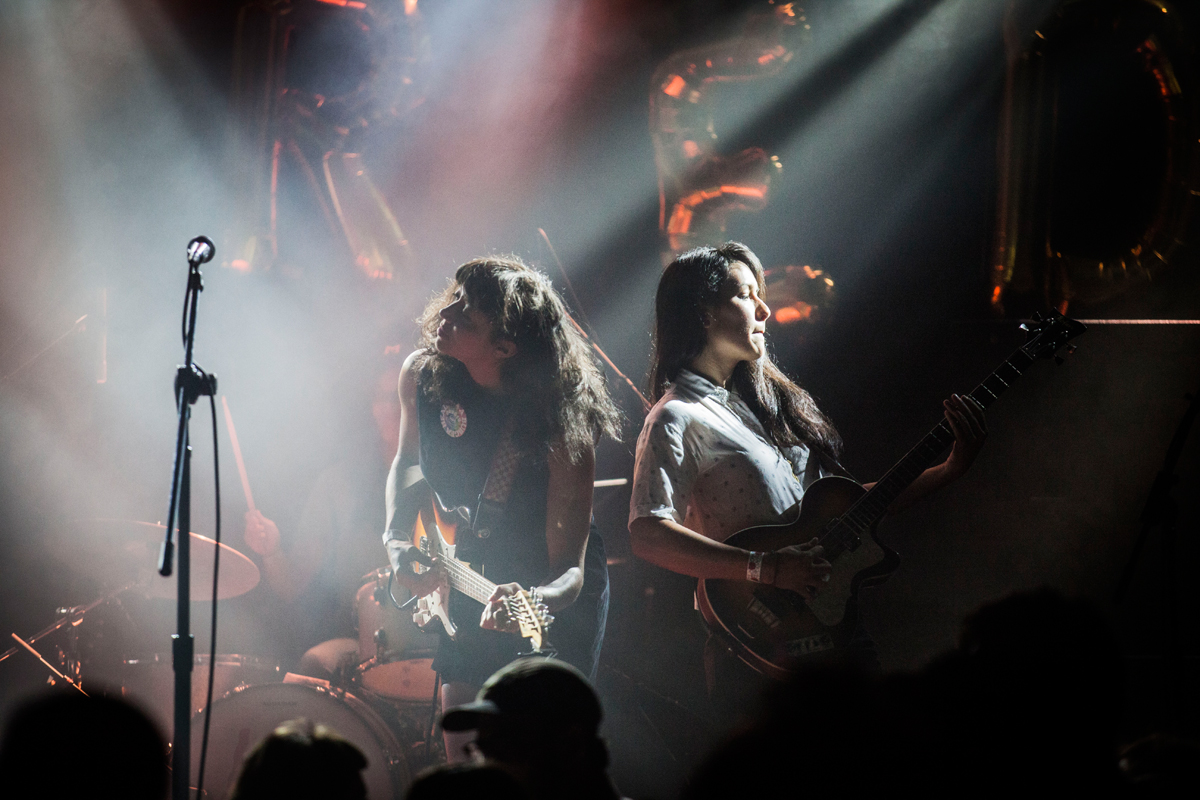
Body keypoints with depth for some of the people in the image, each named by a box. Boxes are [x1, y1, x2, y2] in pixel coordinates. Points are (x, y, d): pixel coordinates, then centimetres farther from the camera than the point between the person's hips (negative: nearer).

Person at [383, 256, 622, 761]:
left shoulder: (560, 427, -30)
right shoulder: (423, 375, -14)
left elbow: (568, 567, -31)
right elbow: (410, 461, 8)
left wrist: (535, 600, -53)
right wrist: (397, 540, -9)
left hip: (552, 596, -5)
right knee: (462, 753, 7)